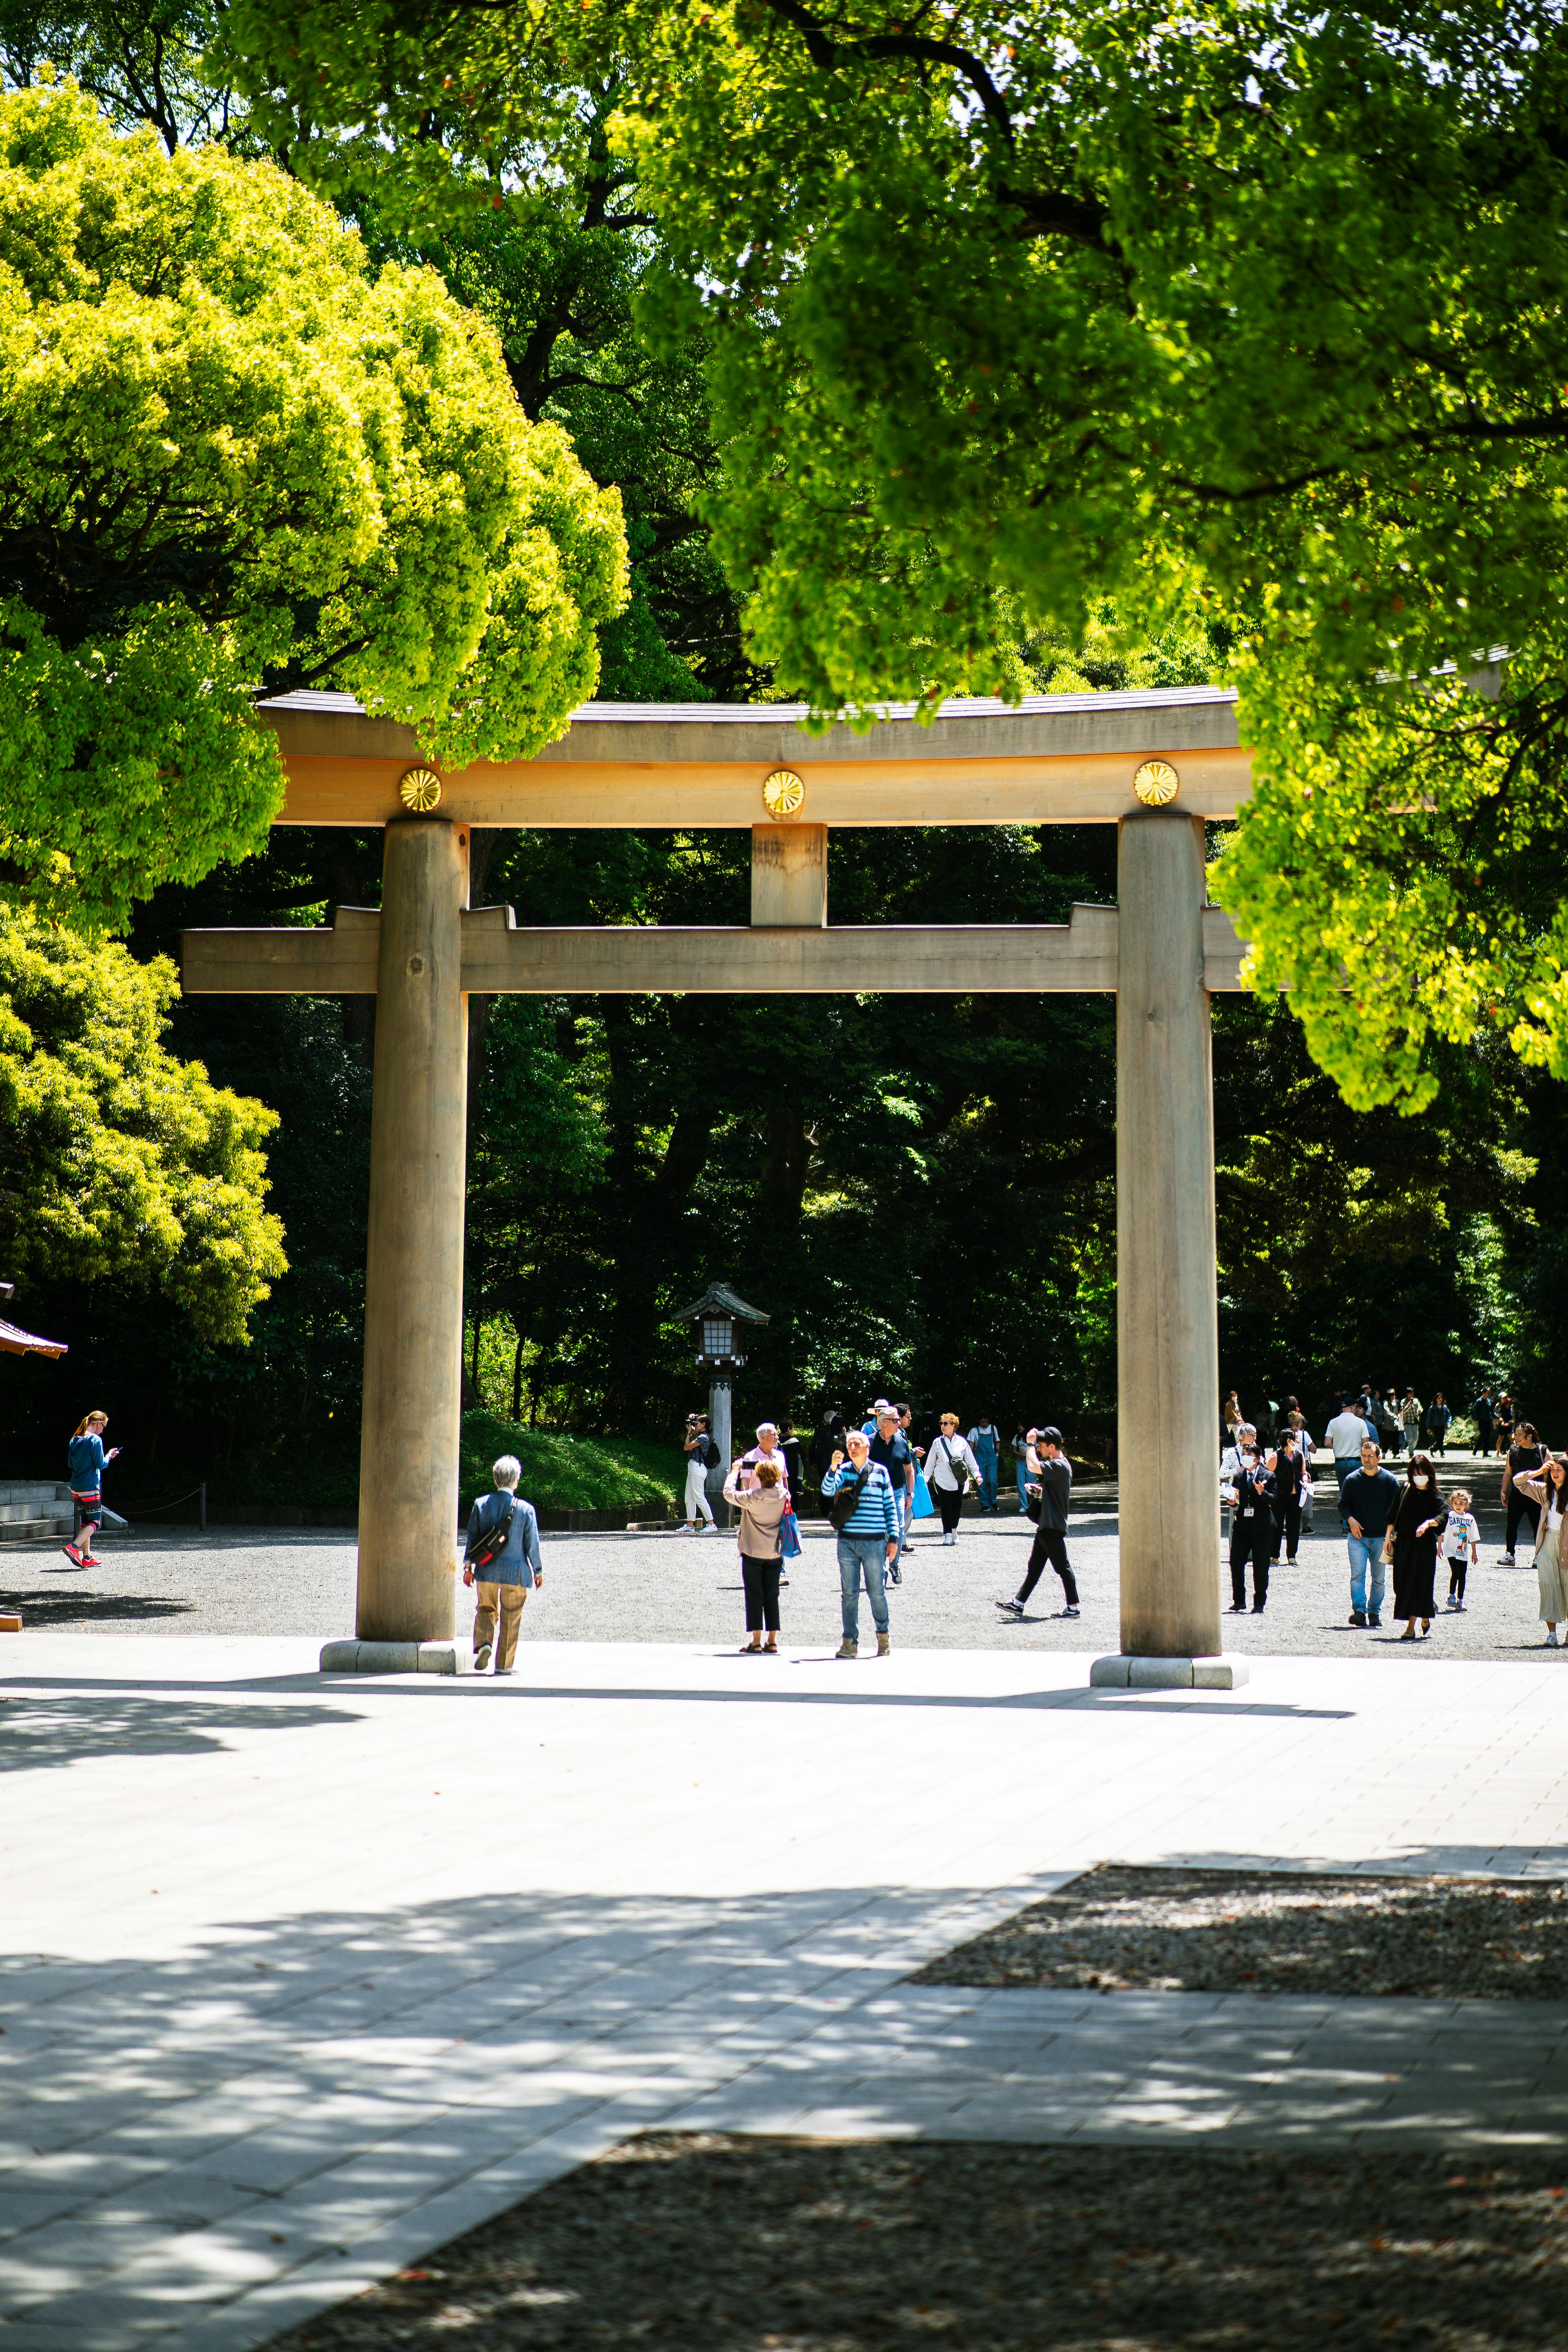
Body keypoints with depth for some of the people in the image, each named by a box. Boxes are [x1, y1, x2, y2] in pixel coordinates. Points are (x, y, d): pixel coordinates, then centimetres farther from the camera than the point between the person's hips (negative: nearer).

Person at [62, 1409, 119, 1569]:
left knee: (85, 1521, 14)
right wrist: (109, 1456, 4)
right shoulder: (96, 1440, -14)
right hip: (91, 1489, -8)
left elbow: (70, 1464, 15)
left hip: (76, 1488, 8)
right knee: (95, 1522, 0)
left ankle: (87, 1558, 14)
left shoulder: (75, 1439, 9)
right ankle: (73, 1547, -17)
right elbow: (101, 1464, -15)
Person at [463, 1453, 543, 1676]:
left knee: (485, 1610, 18)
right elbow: (532, 1544, -3)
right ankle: (504, 1664, 11)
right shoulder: (526, 1509, -9)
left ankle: (483, 1643, -8)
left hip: (487, 1572, 2)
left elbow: (472, 1537, 2)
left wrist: (468, 1566, 12)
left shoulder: (481, 1504, -3)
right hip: (515, 1572, -2)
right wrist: (538, 1571, 9)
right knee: (511, 1618, 9)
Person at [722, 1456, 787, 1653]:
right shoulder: (783, 1496, -7)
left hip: (753, 1553, -4)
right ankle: (772, 1641, 9)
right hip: (775, 1554, 4)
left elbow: (728, 1493, -8)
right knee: (772, 1596, 10)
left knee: (754, 1596, 2)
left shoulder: (752, 1498, -19)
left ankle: (756, 1642, -1)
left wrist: (735, 1472, 4)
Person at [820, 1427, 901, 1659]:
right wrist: (833, 1468, -27)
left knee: (877, 1591, 3)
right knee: (849, 1593, 4)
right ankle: (850, 1641, 9)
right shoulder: (843, 1471, 6)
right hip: (847, 1541, 1)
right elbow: (828, 1490, -11)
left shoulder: (880, 1472, 5)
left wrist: (893, 1538, 3)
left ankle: (883, 1634, 22)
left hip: (874, 1542, -1)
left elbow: (890, 1507, 7)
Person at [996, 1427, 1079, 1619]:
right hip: (1046, 1526, 11)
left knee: (1062, 1567, -3)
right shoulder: (1057, 1464, 15)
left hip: (1053, 1527, -11)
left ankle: (1073, 1606, 4)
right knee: (1034, 1567, 11)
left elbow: (1033, 1466, -32)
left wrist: (1031, 1444, -19)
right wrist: (1039, 1490, 11)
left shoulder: (1060, 1466, -18)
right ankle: (1019, 1603, 14)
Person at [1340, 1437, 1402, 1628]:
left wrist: (1391, 1532, -2)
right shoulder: (1352, 1479, 3)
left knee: (1378, 1578, 6)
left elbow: (1396, 1508, 6)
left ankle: (1375, 1613, 14)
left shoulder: (1390, 1480, 2)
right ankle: (1359, 1610, -16)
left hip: (1381, 1537, 0)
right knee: (1357, 1575, -12)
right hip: (1357, 1536, 0)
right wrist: (1351, 1520, -9)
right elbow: (1343, 1504, 9)